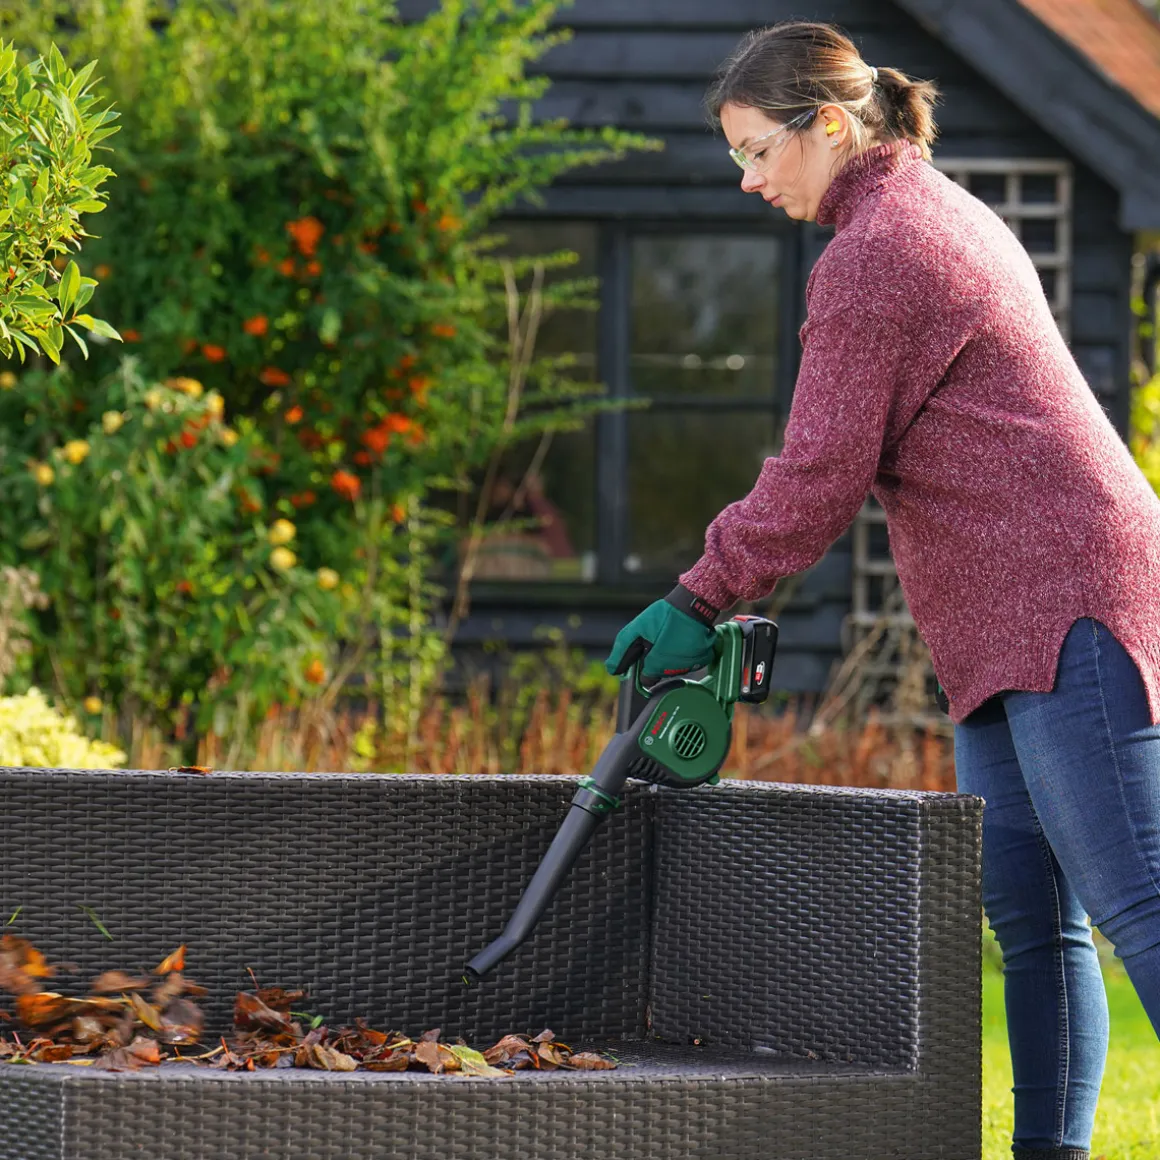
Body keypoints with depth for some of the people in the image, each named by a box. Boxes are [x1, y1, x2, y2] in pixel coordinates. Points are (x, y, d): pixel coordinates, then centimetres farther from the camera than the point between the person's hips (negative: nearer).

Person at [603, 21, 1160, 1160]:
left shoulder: (872, 257, -11)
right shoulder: (942, 214, 21)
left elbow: (818, 476, -13)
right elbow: (850, 459, 25)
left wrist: (699, 600, -4)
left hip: (1063, 605, -11)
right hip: (1010, 629, 11)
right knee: (1026, 918, 8)